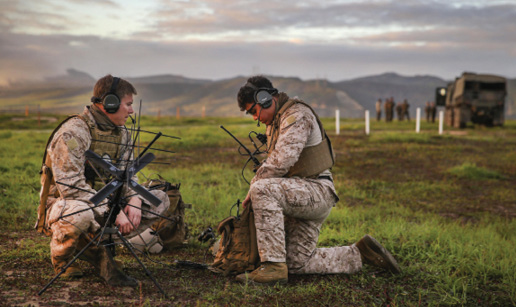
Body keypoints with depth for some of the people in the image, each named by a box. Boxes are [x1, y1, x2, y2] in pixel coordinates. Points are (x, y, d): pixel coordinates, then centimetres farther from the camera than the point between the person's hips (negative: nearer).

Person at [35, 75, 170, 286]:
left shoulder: (122, 134, 6)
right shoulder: (73, 132, -20)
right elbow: (71, 186, -28)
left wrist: (134, 200, -13)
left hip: (102, 208, 8)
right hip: (61, 206, -7)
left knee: (159, 200, -4)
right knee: (81, 213, -43)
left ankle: (96, 244, -4)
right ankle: (62, 257, -8)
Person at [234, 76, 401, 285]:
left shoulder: (297, 115, -14)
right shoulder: (275, 121, 19)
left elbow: (282, 160, -26)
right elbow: (274, 161, 26)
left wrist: (254, 186, -16)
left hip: (316, 191, -10)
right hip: (300, 197, 10)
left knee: (263, 190, -32)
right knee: (297, 264, 6)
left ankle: (274, 266, -30)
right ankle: (360, 254, 17)